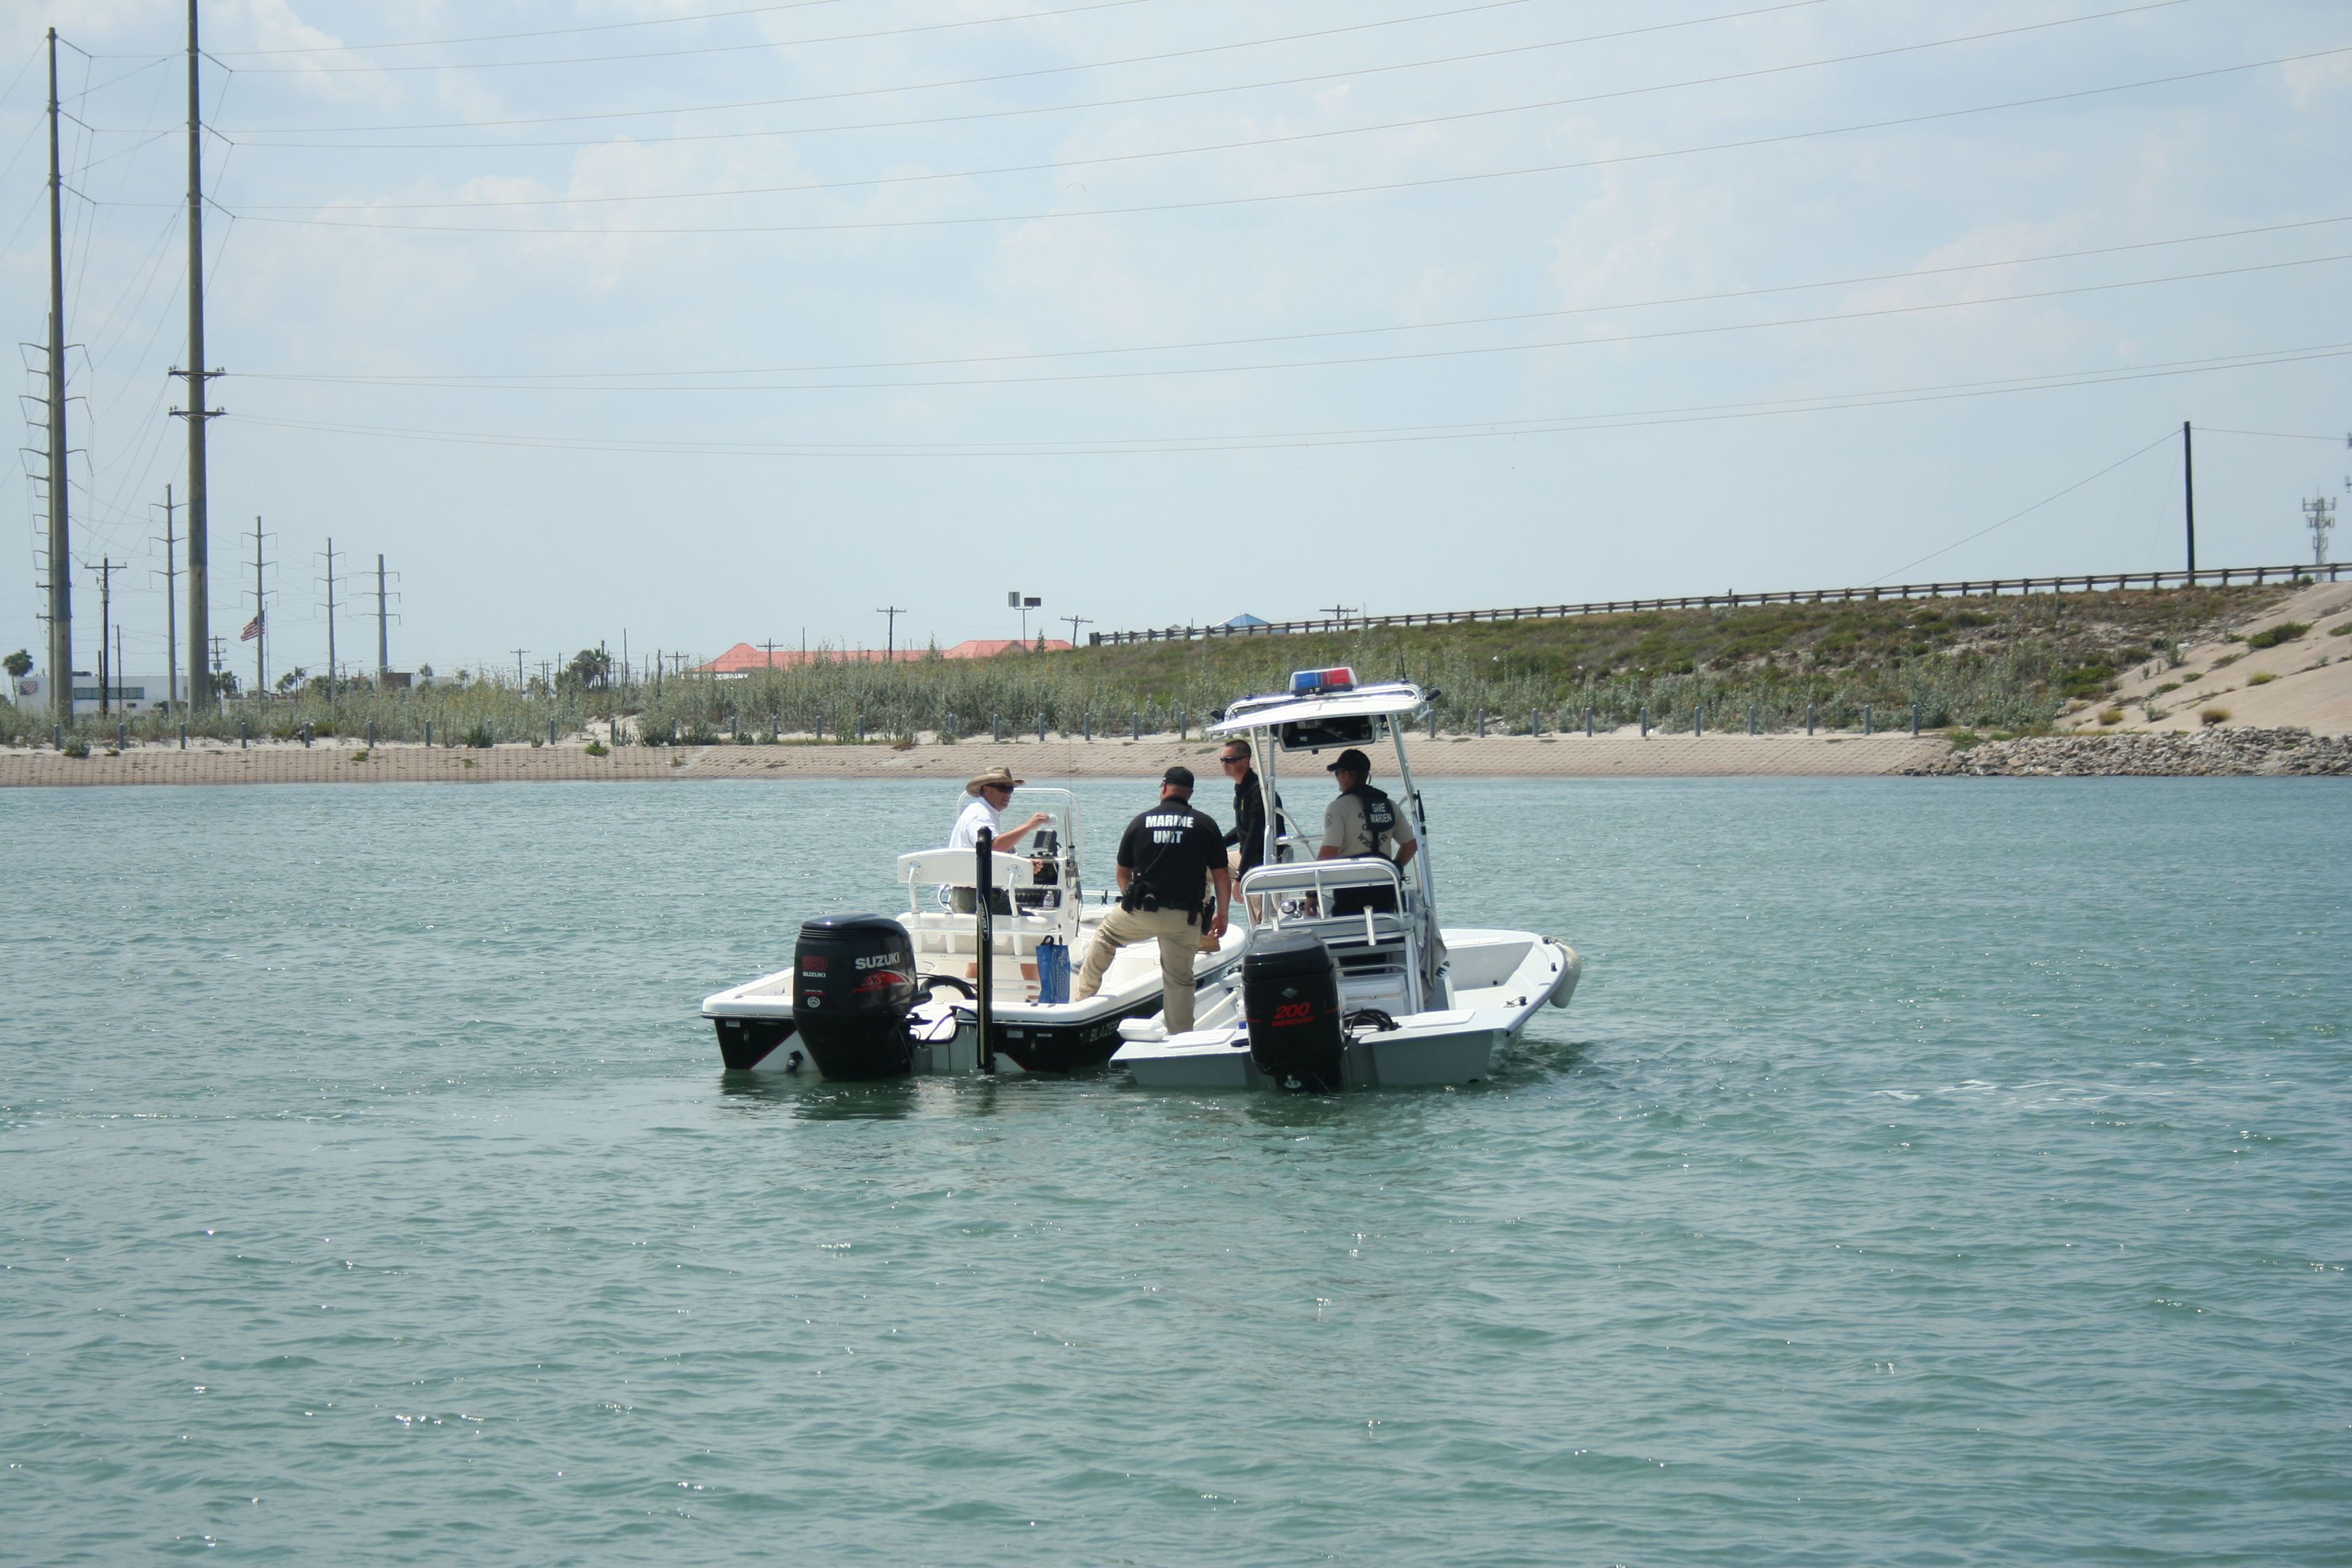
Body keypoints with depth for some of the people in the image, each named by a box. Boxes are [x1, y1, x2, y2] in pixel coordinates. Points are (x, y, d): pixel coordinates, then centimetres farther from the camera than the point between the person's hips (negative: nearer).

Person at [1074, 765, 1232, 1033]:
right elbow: (1222, 876, 1)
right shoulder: (1206, 826, 2)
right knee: (1179, 979, 8)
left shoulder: (1140, 822, 7)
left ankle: (1081, 999, 28)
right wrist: (1221, 915, 13)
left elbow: (1123, 873, 17)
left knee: (1104, 938, 26)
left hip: (1142, 911, 1)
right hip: (1185, 918, -1)